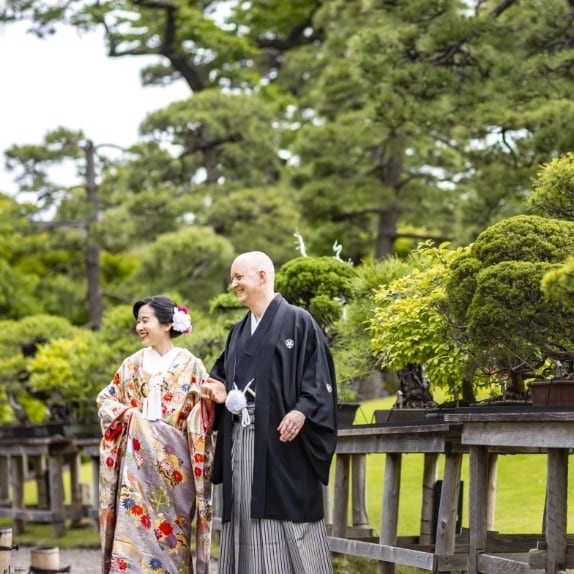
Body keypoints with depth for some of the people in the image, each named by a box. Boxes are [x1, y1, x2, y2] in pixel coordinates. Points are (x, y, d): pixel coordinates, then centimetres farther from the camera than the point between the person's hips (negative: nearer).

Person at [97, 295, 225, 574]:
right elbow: (105, 400, 15)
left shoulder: (190, 366, 3)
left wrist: (210, 397, -21)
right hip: (137, 458, 2)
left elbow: (202, 417, 0)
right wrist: (126, 413, -4)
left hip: (173, 459, -2)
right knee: (132, 527, -6)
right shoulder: (133, 364, 11)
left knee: (172, 532, 1)